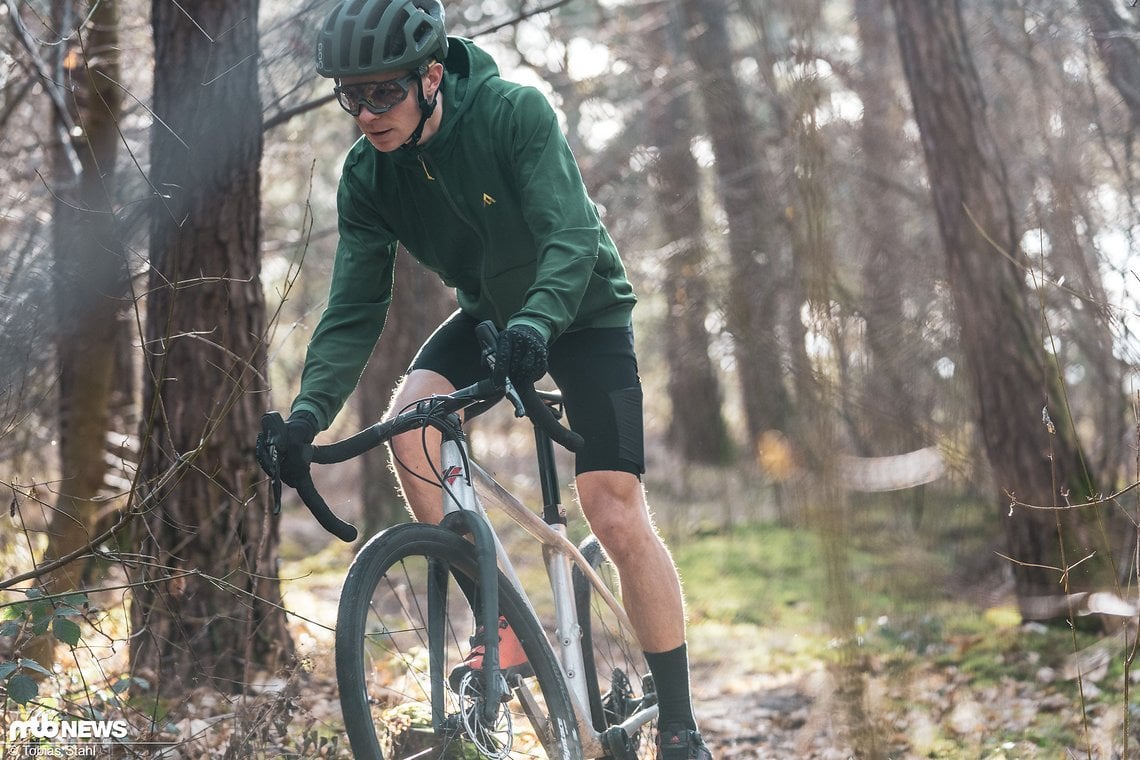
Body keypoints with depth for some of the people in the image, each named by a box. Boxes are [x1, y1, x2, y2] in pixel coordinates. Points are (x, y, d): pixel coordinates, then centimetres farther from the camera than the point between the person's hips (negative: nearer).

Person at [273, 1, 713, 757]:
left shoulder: (515, 111, -28)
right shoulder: (367, 176, -15)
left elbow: (572, 236, -37)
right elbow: (355, 309, -17)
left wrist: (536, 322, -55)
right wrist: (312, 407, -32)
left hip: (579, 309, -4)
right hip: (490, 313, 4)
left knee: (616, 513, -12)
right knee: (409, 415, -26)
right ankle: (503, 623, -14)